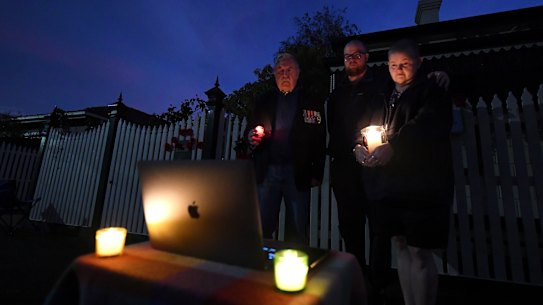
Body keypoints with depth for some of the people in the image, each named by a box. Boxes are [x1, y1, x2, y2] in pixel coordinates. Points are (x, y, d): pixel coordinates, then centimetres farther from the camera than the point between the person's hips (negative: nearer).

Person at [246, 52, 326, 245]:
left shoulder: (312, 102, 6)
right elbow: (251, 130, 17)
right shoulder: (264, 101, 14)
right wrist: (252, 136, -8)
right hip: (267, 171, 2)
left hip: (298, 173, -1)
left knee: (298, 232, 6)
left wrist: (317, 174, -5)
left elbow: (320, 141, 2)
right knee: (262, 229, 6)